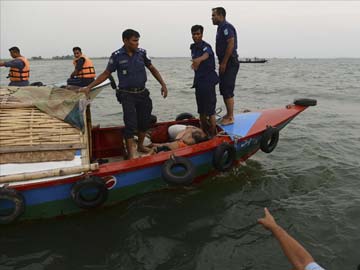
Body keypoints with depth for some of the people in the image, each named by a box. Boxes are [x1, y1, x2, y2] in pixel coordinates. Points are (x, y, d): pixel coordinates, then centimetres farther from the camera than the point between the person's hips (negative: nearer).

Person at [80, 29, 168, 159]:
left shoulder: (141, 53, 2)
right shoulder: (117, 56, -6)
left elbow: (152, 69, 11)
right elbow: (106, 74, -1)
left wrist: (163, 84, 3)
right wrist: (88, 87, -6)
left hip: (142, 93, 4)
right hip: (127, 94, -4)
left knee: (144, 121, 11)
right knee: (130, 123, -7)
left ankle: (141, 145, 34)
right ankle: (131, 155, 0)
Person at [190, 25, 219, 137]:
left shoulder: (206, 47, -14)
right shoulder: (193, 48, 10)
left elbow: (206, 55, -38)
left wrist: (199, 59, -58)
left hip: (208, 82, -8)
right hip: (198, 82, 8)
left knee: (210, 112, -6)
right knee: (201, 112, 14)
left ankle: (213, 136, 2)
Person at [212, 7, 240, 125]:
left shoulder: (226, 27, -13)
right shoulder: (221, 27, 18)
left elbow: (231, 45, -22)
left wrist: (224, 63, -21)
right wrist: (221, 63, 14)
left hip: (230, 63, -10)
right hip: (225, 63, 10)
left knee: (228, 90, -8)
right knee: (223, 89, 14)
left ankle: (230, 118, -1)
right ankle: (228, 114, 24)